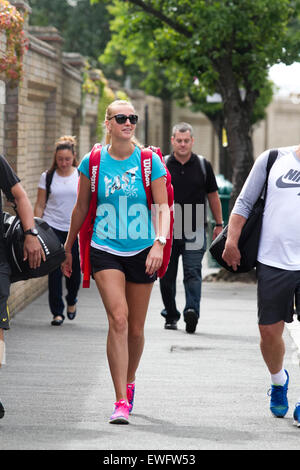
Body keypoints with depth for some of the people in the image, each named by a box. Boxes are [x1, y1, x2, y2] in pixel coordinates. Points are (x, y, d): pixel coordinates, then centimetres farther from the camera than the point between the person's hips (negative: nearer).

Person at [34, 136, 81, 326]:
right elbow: (40, 206, 6)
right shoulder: (47, 177, 4)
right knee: (55, 270, -4)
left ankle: (72, 300, 30)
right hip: (52, 228, 0)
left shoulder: (82, 176, 3)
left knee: (75, 269, 0)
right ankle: (57, 312, 5)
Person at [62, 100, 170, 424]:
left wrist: (159, 242, -19)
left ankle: (129, 383, 36)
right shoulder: (92, 162, 0)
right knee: (118, 319, -18)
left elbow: (163, 206, -3)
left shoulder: (150, 161, -2)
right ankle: (121, 401, -17)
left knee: (135, 329, 8)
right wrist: (67, 248, 17)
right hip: (105, 251, -1)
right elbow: (81, 208, 11)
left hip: (141, 251, 1)